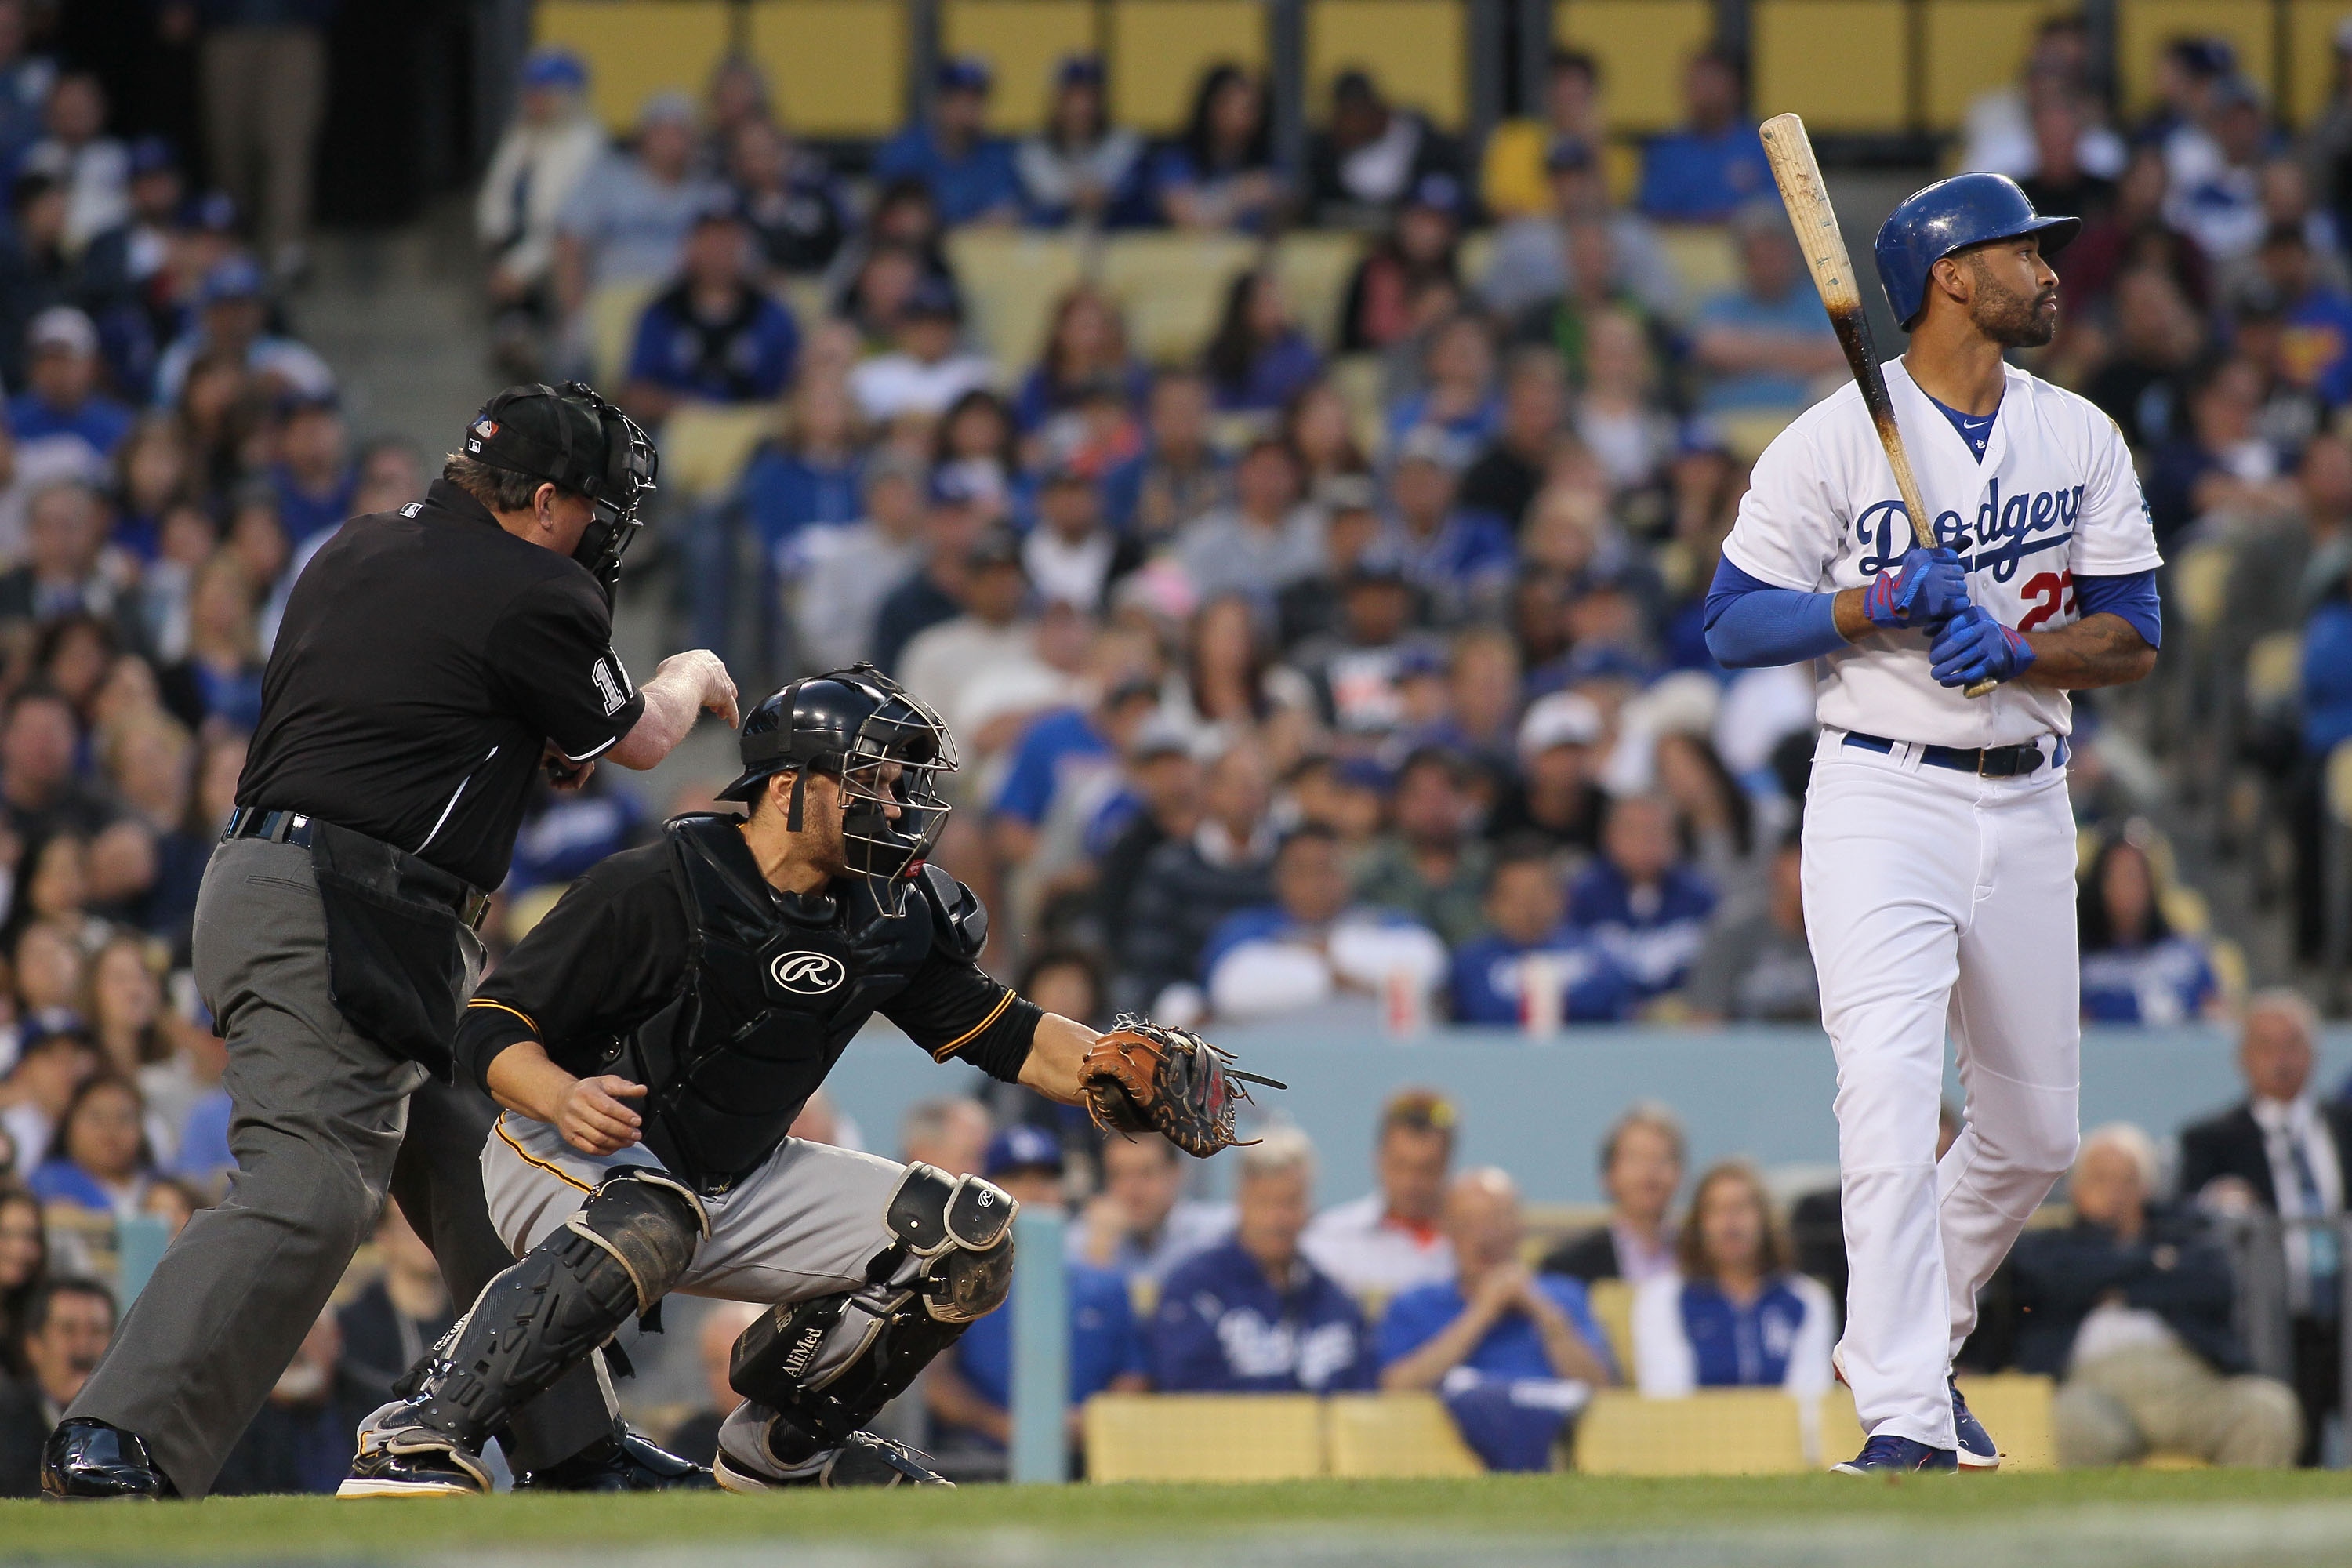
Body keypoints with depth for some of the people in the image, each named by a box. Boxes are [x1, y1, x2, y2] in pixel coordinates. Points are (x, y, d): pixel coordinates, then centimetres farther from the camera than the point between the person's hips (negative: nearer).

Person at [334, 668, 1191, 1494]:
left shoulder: (893, 917, 0)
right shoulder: (650, 889, -20)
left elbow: (1006, 1035, 6)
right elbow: (492, 1027, -18)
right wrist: (564, 1099, -39)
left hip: (738, 1183, 7)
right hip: (564, 1153, -7)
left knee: (969, 1237, -2)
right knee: (648, 1225, -42)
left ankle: (782, 1442, 15)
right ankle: (418, 1437, -38)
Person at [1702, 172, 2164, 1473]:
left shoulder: (2083, 440, 7)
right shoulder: (1833, 440, -5)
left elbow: (2131, 640, 4)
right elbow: (1732, 622, -5)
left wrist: (2011, 646, -15)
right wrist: (1885, 600, -19)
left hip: (2026, 801, 5)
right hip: (1883, 794, -5)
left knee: (2034, 1131, 11)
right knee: (1891, 1097, -19)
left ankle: (1909, 1344, 34)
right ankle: (1905, 1419, -22)